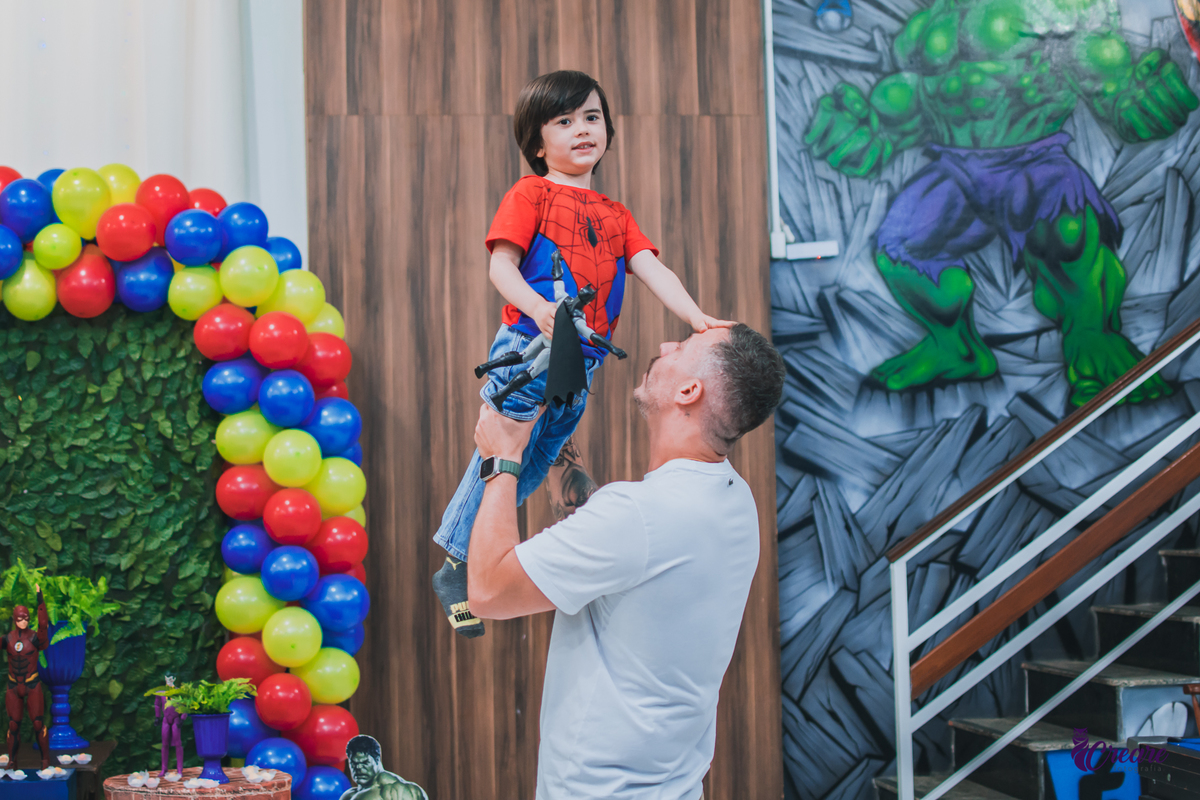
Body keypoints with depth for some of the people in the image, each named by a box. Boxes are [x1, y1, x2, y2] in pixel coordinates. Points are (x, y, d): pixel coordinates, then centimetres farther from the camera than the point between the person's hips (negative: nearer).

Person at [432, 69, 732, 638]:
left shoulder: (614, 215, 19)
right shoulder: (531, 194, 2)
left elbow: (652, 271, 8)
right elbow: (501, 265, -9)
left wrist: (697, 318, -9)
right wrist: (537, 307, -29)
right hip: (528, 349, -6)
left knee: (533, 468, 11)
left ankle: (469, 552, 23)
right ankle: (455, 569, 3)